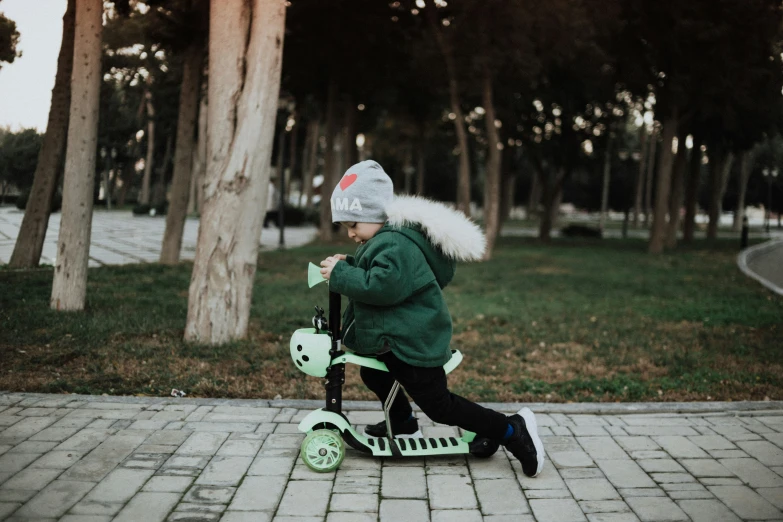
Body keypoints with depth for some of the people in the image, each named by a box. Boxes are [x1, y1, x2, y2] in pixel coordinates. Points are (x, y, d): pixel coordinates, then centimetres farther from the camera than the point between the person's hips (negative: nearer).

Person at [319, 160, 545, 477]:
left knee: (439, 406, -5)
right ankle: (403, 424, 52)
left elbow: (382, 286, -38)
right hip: (391, 340, 11)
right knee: (373, 376, 30)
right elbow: (369, 278, 20)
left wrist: (340, 275, -28)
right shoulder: (383, 241, 10)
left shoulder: (396, 245, -25)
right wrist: (347, 267, 3)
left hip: (412, 344, -11)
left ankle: (513, 431, 1)